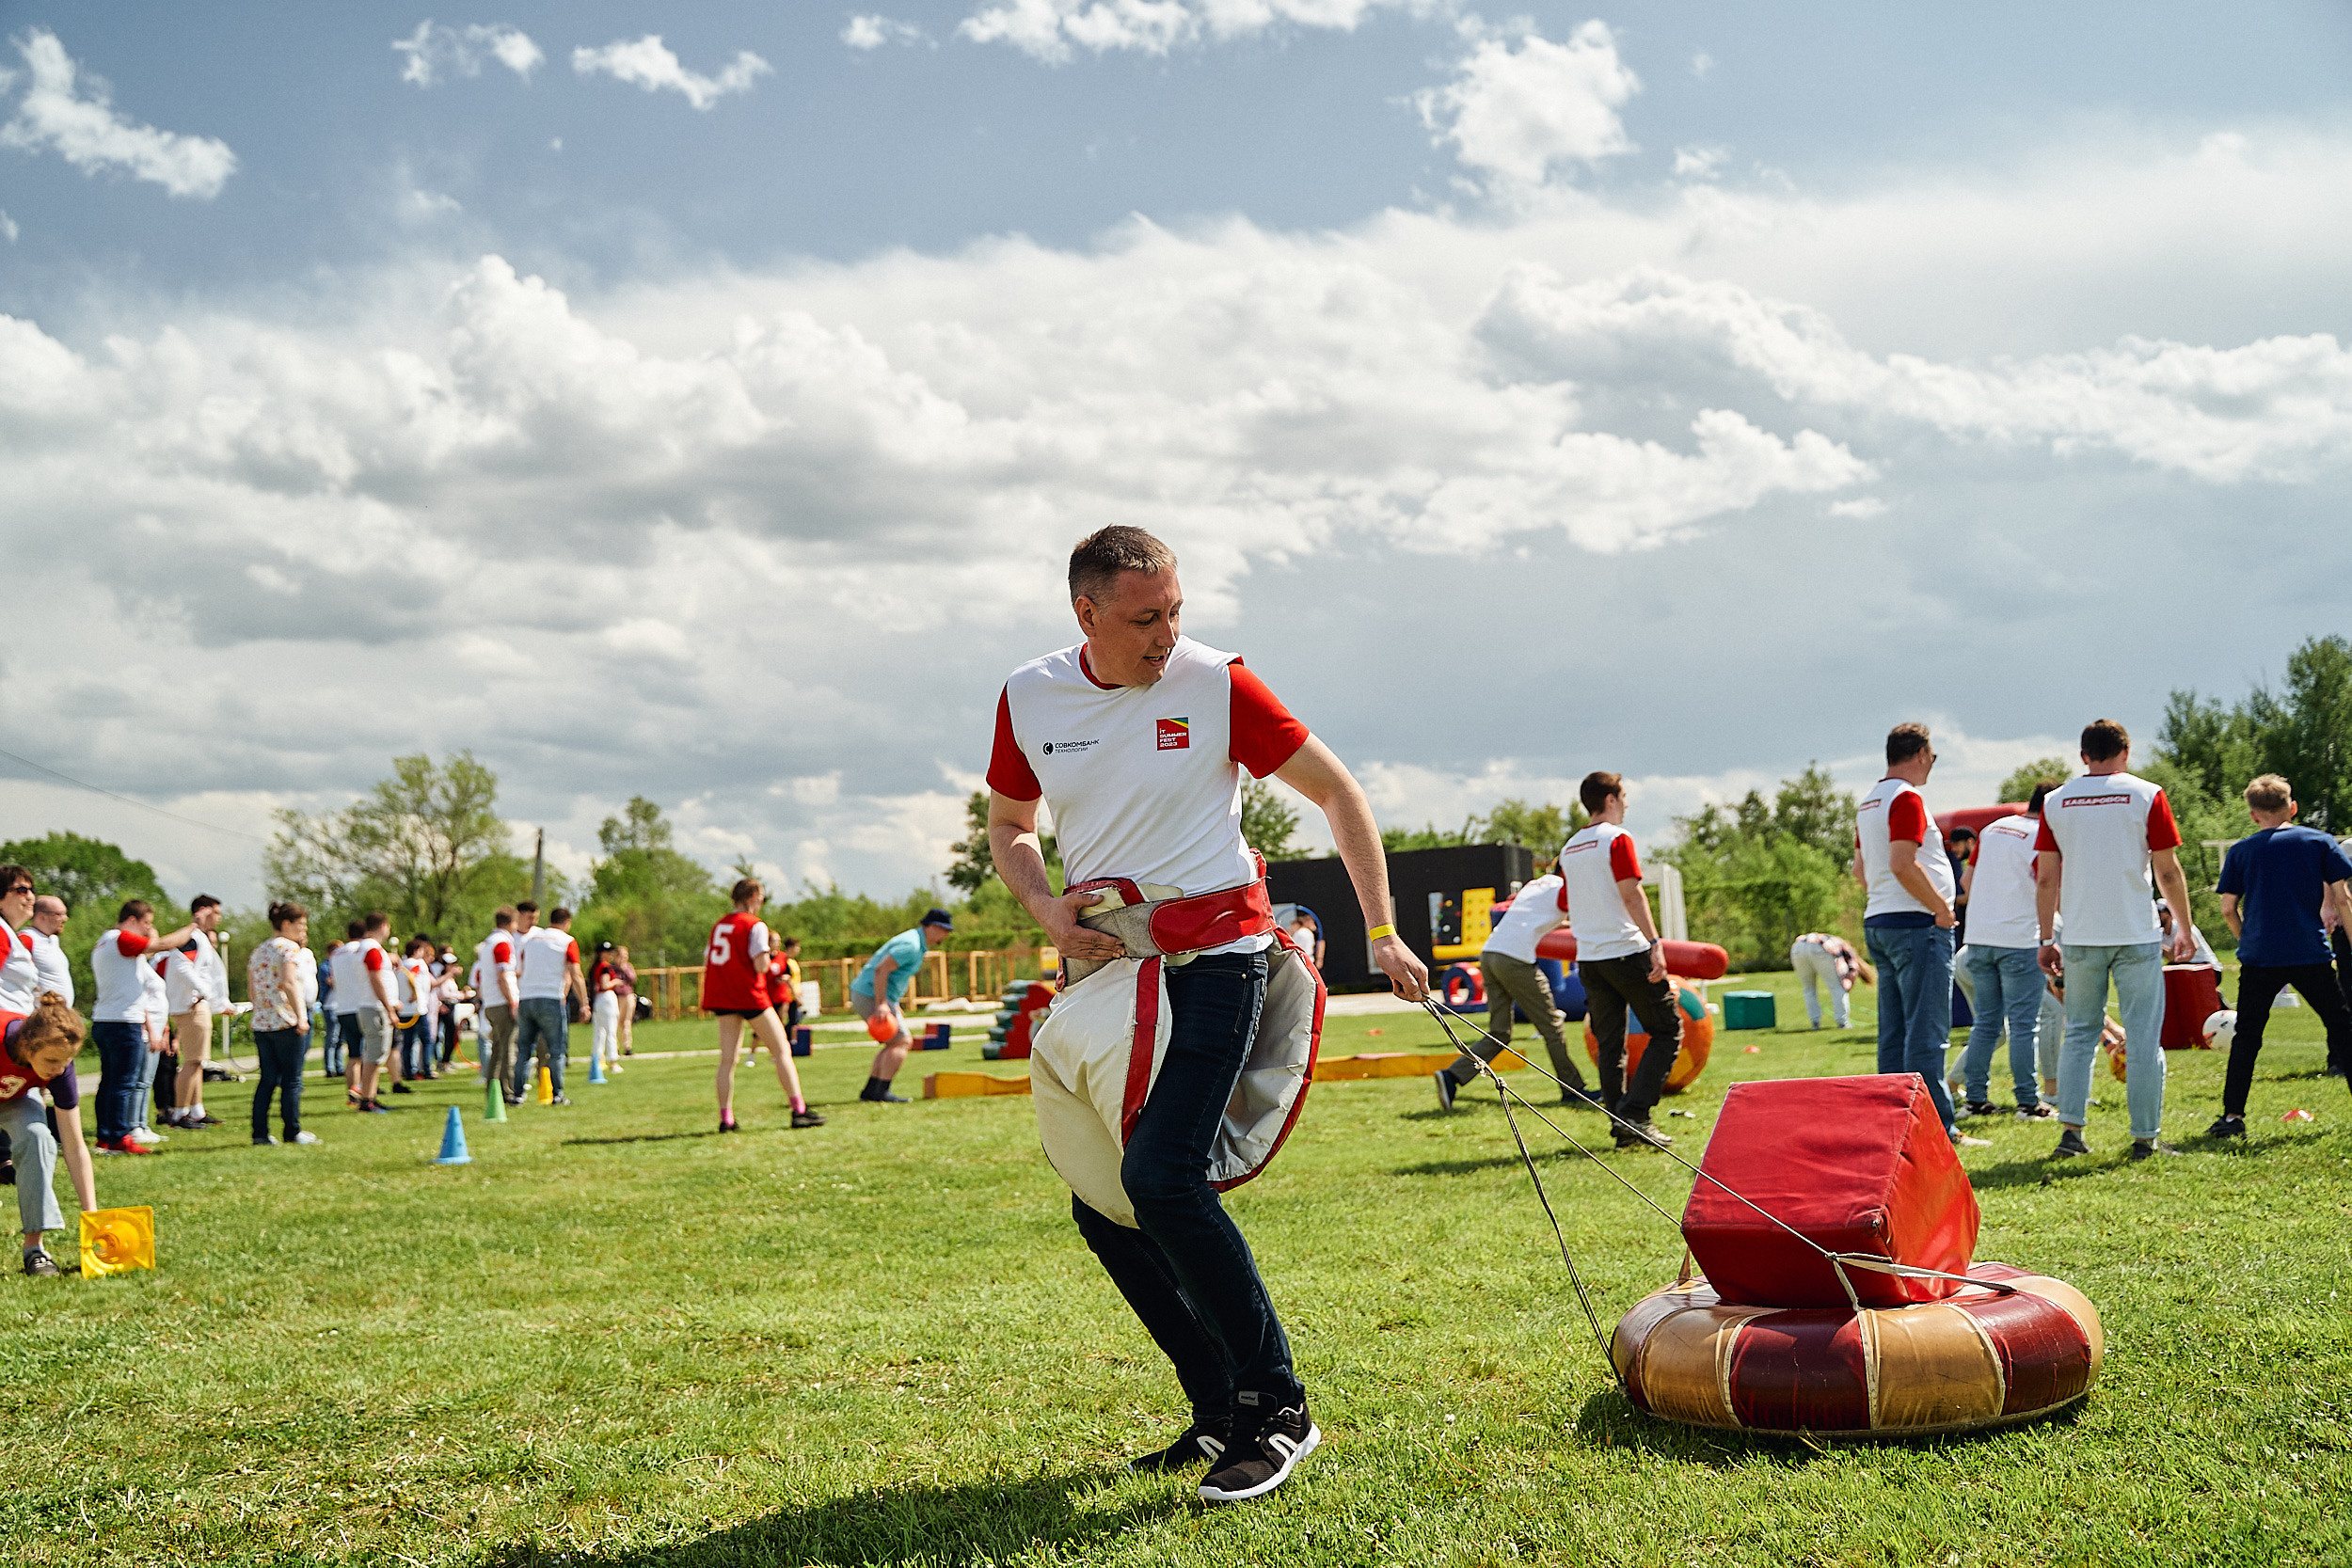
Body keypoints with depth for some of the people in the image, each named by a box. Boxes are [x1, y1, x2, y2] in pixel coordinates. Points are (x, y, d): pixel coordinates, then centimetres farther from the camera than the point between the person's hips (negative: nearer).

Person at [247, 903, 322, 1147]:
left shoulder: (257, 952, 17)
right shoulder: (289, 948, -7)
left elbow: (251, 993, 18)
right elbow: (290, 983, -19)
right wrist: (300, 1016, -23)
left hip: (261, 1024, 7)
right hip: (287, 1022, -7)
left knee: (267, 1079, 9)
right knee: (292, 1079, -2)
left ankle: (260, 1132, 6)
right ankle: (293, 1132, 0)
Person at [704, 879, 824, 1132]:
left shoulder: (718, 925, 13)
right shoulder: (755, 926, -8)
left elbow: (707, 962, 14)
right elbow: (761, 966, -16)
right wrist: (766, 951, 3)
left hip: (721, 997, 6)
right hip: (749, 995, -6)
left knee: (727, 1058, 7)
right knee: (782, 1050, 0)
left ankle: (725, 1118, 1)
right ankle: (799, 1111, -5)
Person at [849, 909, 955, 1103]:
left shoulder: (918, 944, 16)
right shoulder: (911, 945, -17)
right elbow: (881, 970, -25)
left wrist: (894, 1007, 23)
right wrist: (881, 1005, -28)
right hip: (871, 996, -11)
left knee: (895, 1043, 14)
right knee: (902, 1041, -12)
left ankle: (870, 1090, 13)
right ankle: (881, 1092, -16)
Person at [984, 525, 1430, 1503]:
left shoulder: (1215, 683, -8)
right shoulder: (1028, 699, 2)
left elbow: (1335, 792, -1)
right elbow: (1009, 825, 17)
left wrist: (1381, 932, -5)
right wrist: (1049, 910, -4)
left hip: (1215, 954, -5)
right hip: (1103, 961, 6)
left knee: (1160, 1174, -21)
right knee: (1098, 1204, 5)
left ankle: (1278, 1408, -7)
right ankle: (1220, 1408, 18)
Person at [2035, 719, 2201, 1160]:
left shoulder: (2055, 801, 4)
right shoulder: (2146, 795, -1)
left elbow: (2046, 880, 5)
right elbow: (2168, 871, 0)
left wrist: (2047, 939, 11)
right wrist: (2184, 927, 11)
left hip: (2080, 938, 2)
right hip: (2136, 935, -2)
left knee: (2079, 1033, 12)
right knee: (2143, 1037, 4)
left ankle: (2070, 1130, 4)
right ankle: (2145, 1137, 6)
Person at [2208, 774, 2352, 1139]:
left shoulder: (2241, 851, 5)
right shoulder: (2320, 842, 4)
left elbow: (2228, 908, 3)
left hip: (2259, 958, 0)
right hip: (2311, 956, 0)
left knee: (2246, 1037, 5)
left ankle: (2232, 1115, -1)